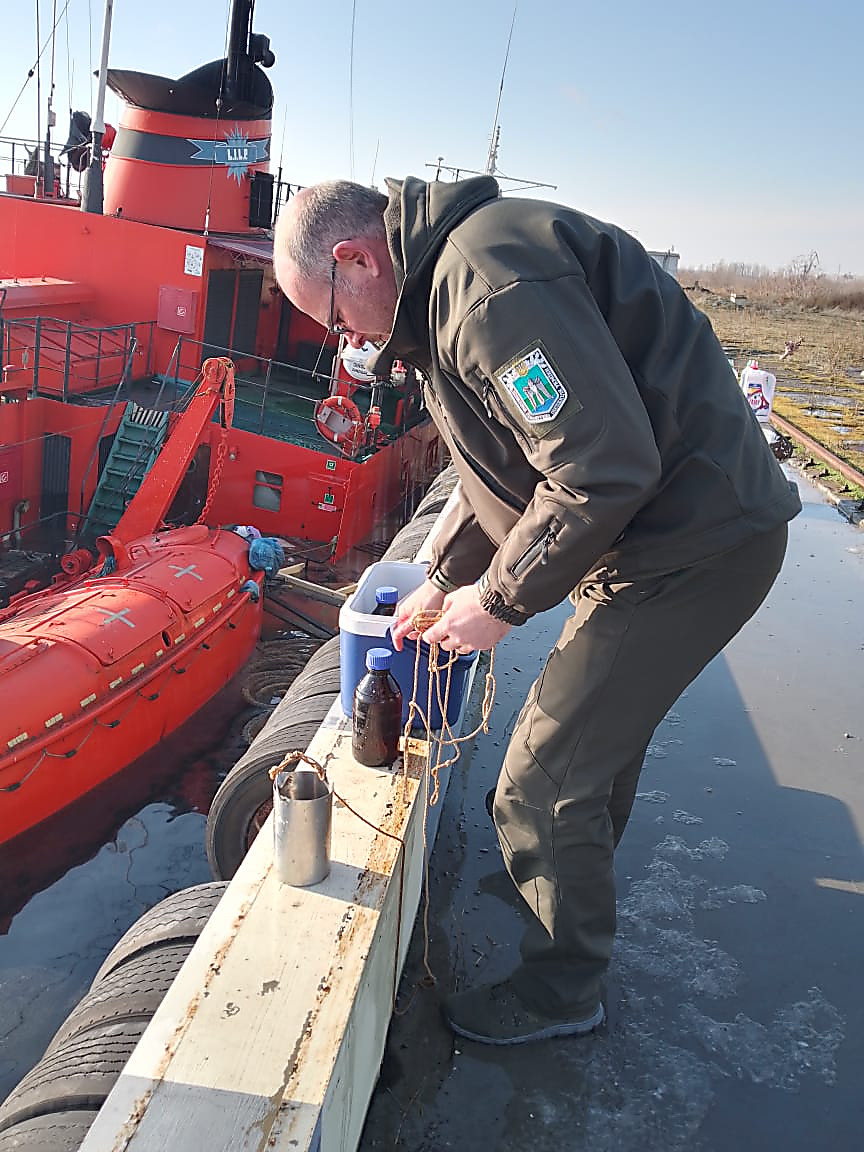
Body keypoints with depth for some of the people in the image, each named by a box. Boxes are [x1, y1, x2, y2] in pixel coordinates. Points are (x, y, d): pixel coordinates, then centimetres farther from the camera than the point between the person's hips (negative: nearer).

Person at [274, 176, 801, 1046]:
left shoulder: (492, 282, -23)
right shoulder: (446, 282, 13)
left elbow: (605, 468, -29)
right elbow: (505, 463, 20)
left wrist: (499, 599, -16)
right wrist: (444, 579, 16)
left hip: (693, 543, -11)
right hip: (660, 537, 11)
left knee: (544, 782, -3)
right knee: (598, 731, 27)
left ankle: (561, 989, 22)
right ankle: (574, 887, 53)